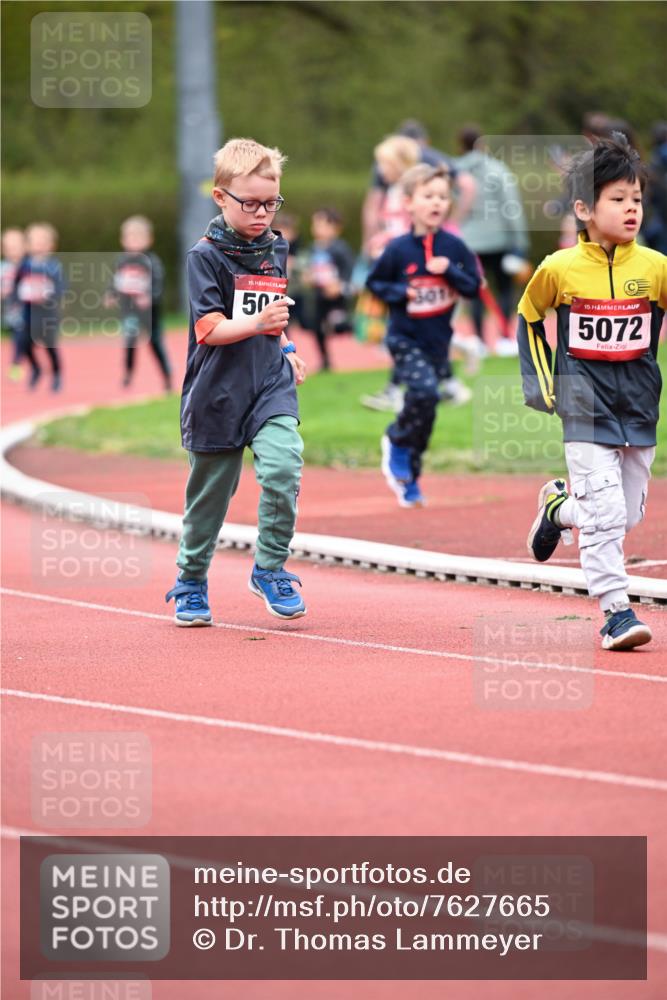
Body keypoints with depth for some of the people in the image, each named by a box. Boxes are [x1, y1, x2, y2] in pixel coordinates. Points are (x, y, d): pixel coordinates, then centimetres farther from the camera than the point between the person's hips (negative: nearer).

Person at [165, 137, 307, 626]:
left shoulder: (277, 250, 9)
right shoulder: (206, 255, -9)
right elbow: (210, 328, -17)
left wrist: (286, 349, 11)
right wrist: (258, 323, -31)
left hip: (271, 386, 3)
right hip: (219, 391, -3)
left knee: (283, 467, -20)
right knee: (209, 492, 8)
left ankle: (271, 568, -3)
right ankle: (191, 582, 27)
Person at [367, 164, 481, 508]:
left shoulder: (454, 247, -4)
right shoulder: (399, 249, -11)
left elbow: (474, 286, -1)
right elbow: (375, 282, 1)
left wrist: (450, 271, -19)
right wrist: (401, 292, -17)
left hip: (438, 340, 4)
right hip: (405, 340, -4)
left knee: (423, 404, 9)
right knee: (425, 391, -26)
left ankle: (408, 479, 23)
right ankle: (398, 443, 1)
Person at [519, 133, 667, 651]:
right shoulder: (559, 269, -7)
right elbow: (528, 316, 10)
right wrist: (538, 382, 7)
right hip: (586, 408, -3)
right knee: (605, 512, -11)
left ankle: (558, 505, 39)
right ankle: (616, 611, -4)